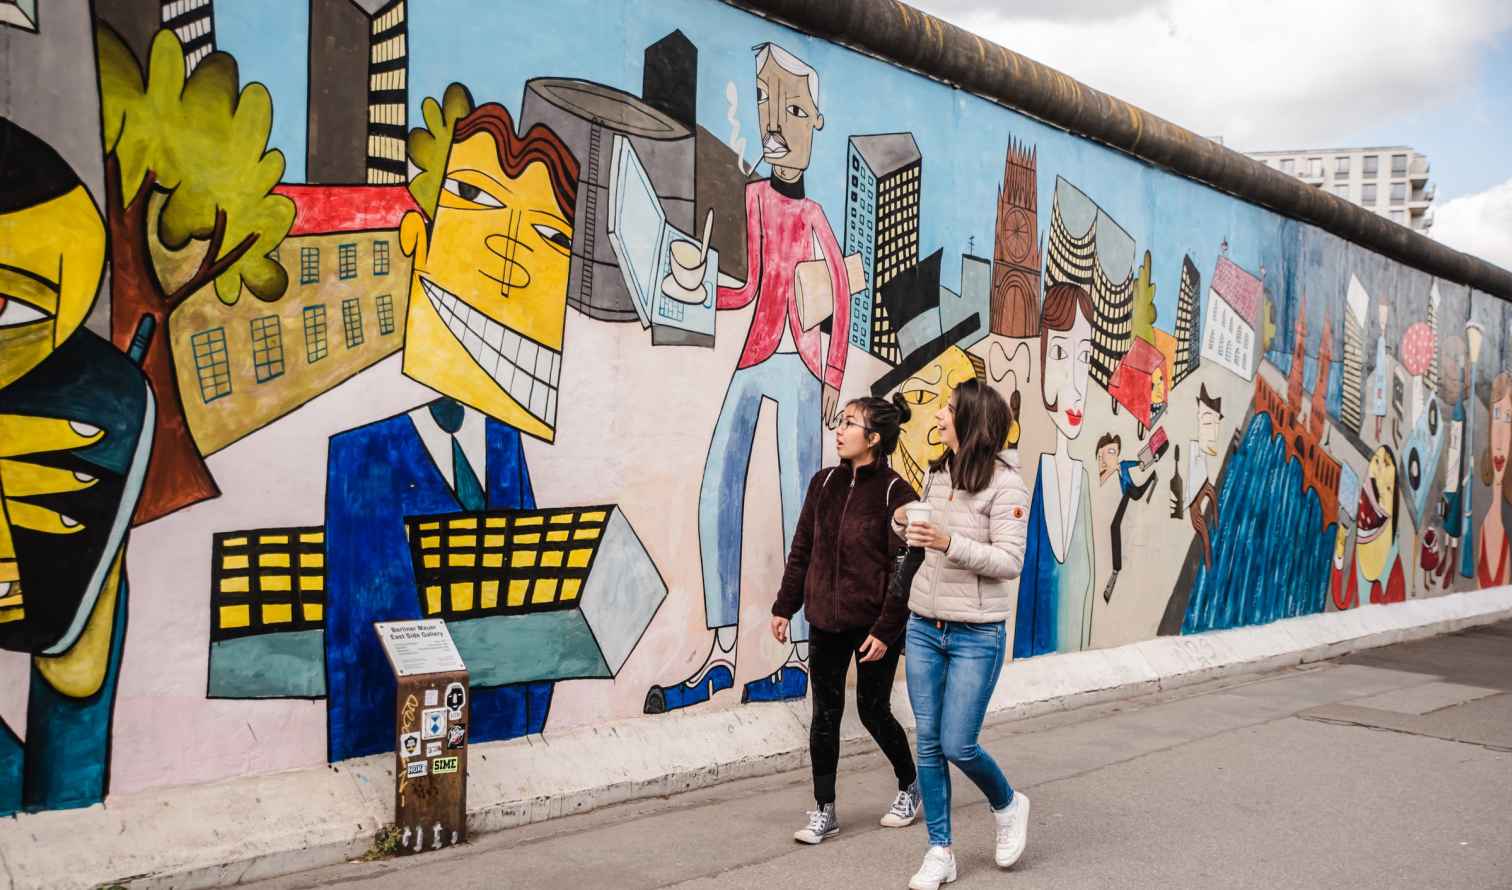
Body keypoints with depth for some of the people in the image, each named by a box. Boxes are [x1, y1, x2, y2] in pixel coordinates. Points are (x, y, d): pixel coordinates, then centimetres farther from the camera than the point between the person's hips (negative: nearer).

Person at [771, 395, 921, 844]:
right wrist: (785, 606, 8)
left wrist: (885, 629, -16)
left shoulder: (896, 494, -12)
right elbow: (802, 550, 9)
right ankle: (824, 811, 18)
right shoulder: (825, 483, 4)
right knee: (825, 713, 7)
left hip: (874, 623, -5)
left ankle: (910, 784, 34)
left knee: (873, 709, 8)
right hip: (826, 620, 5)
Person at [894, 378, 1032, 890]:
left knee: (958, 745, -3)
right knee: (929, 742, 7)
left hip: (976, 635, -6)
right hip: (924, 627, 6)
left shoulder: (1005, 482, -12)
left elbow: (1009, 561, -17)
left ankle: (1008, 806, 28)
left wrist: (950, 543, -29)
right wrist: (903, 523, 0)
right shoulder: (937, 474, 8)